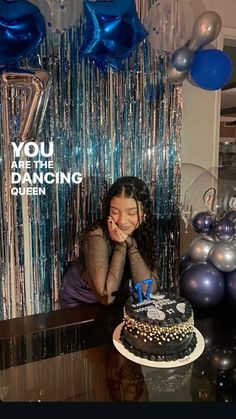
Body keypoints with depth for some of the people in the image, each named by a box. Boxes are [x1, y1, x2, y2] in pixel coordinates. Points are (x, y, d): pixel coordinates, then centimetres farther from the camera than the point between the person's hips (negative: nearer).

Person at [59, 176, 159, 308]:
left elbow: (149, 289, -22)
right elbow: (106, 297, -31)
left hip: (117, 297, 3)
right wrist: (120, 245, -33)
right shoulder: (97, 236, -28)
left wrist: (130, 242, -29)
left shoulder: (144, 232, -14)